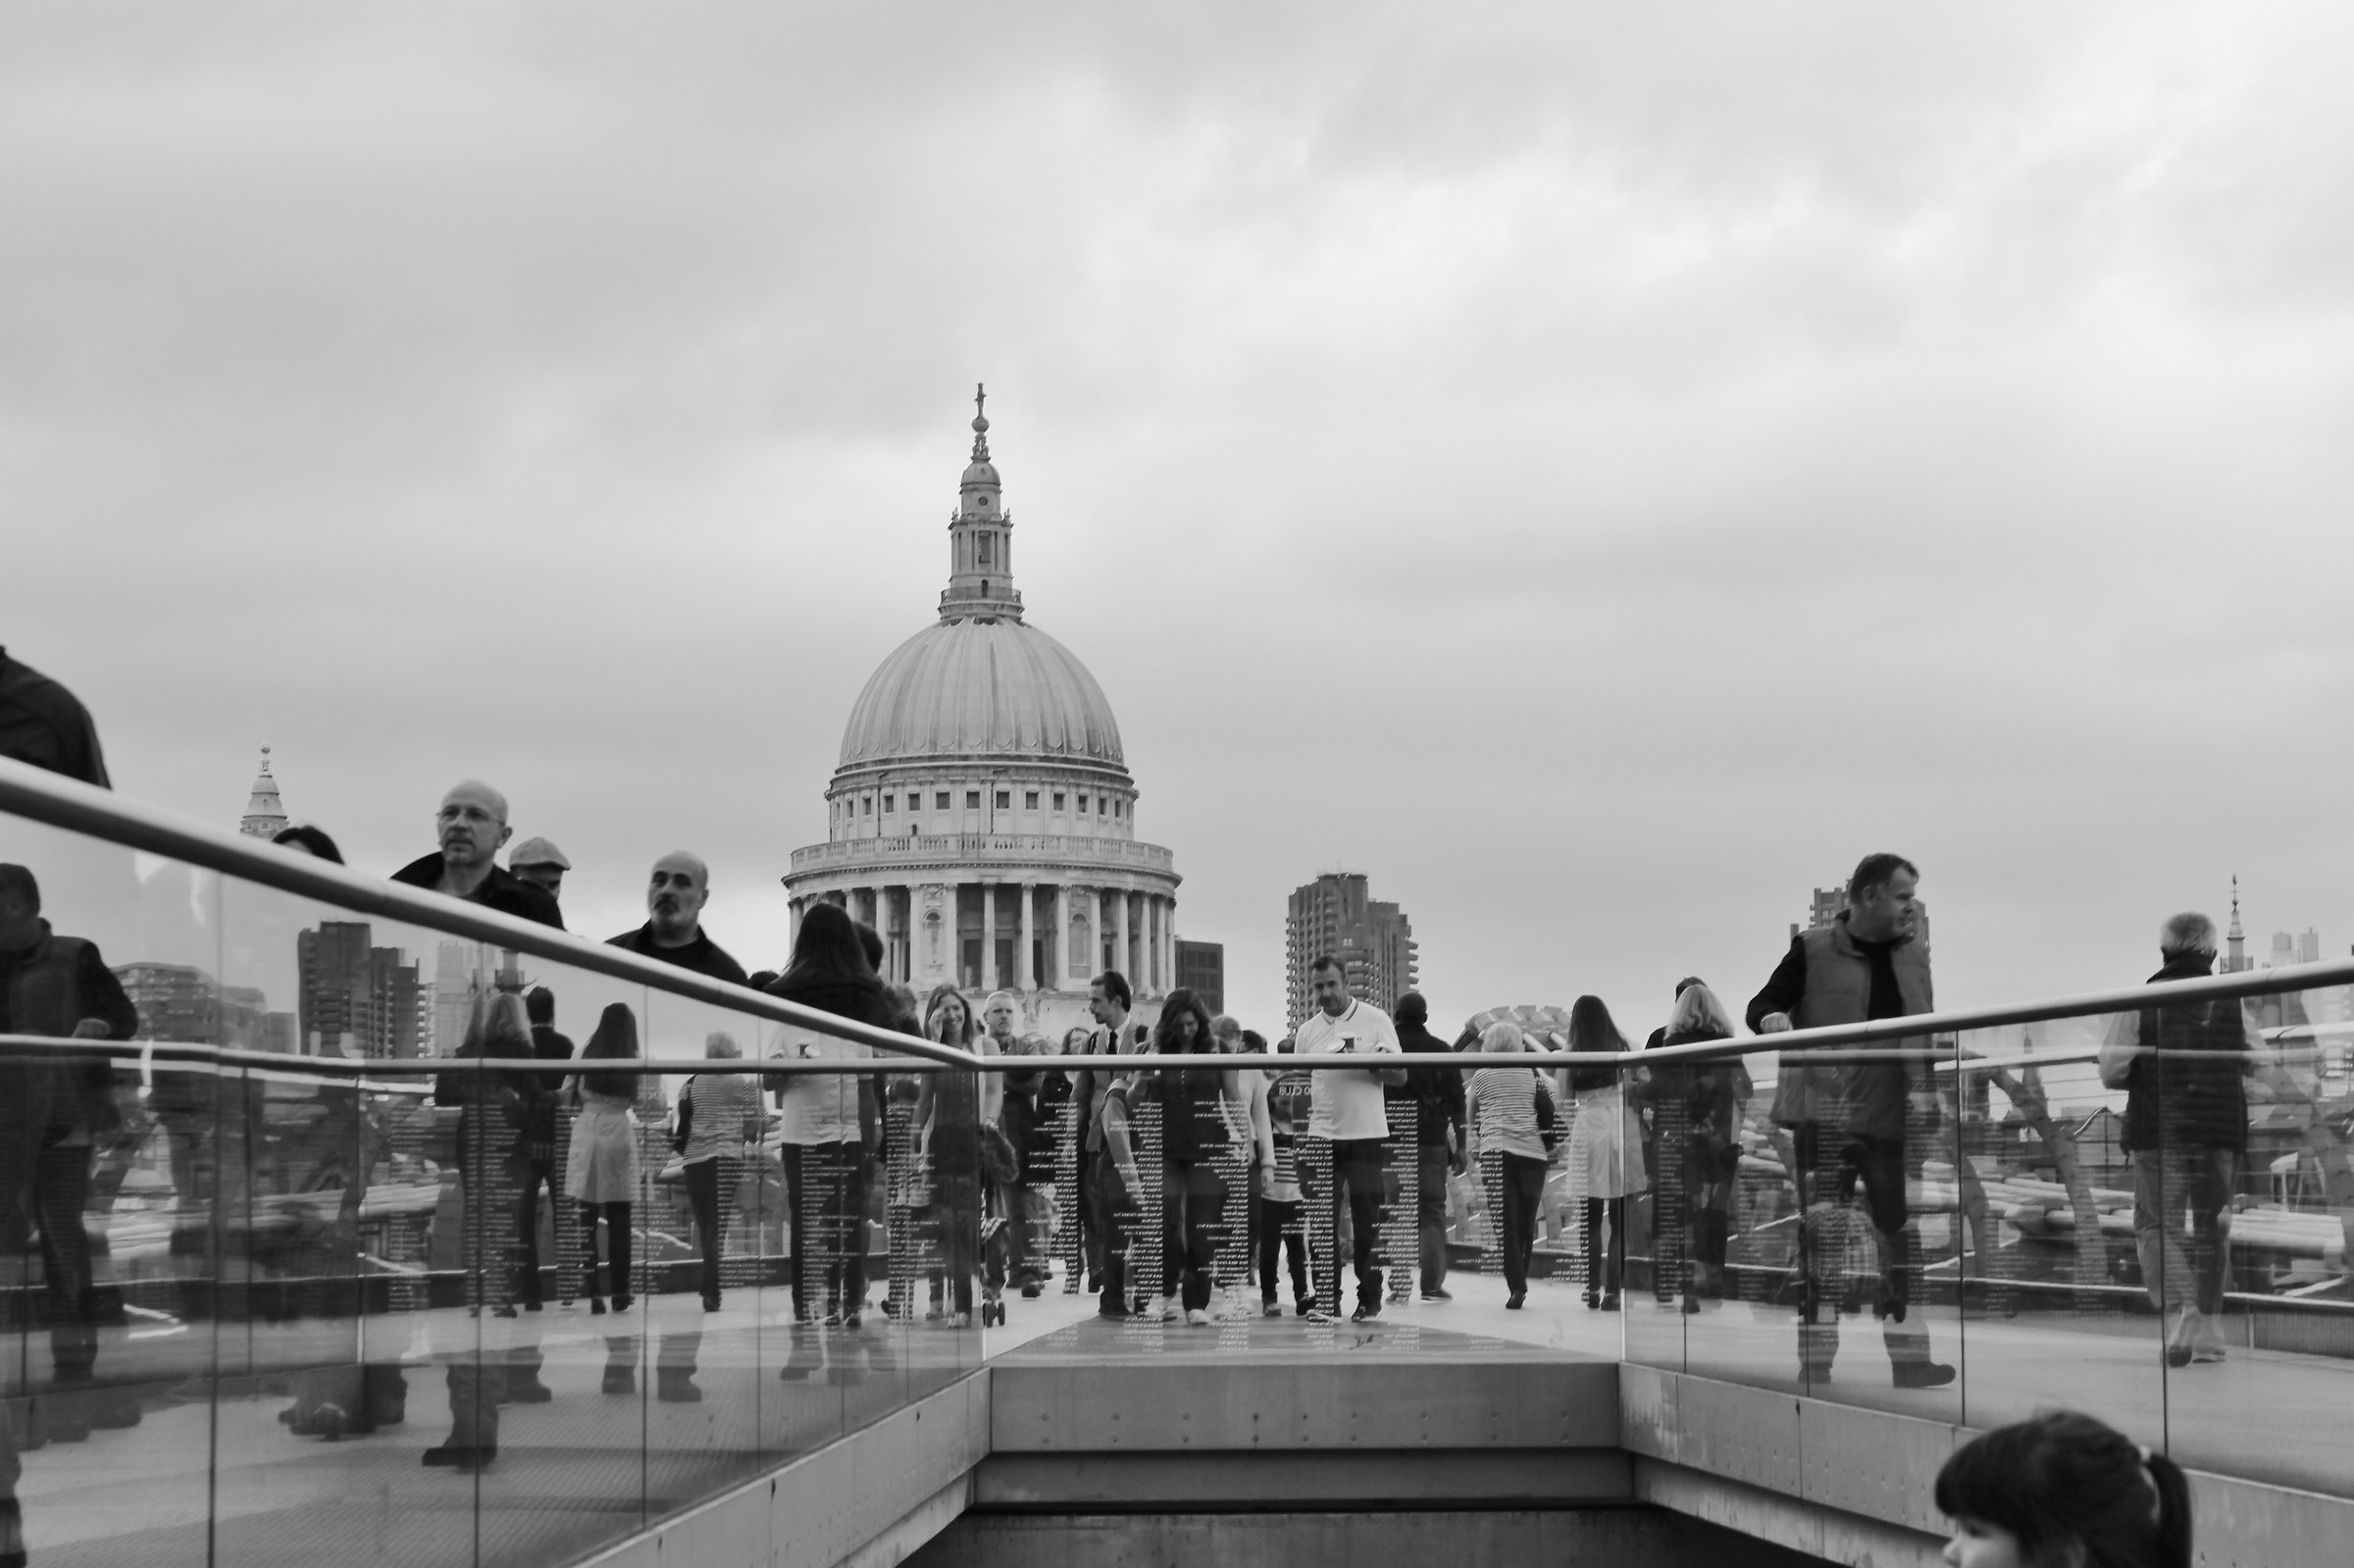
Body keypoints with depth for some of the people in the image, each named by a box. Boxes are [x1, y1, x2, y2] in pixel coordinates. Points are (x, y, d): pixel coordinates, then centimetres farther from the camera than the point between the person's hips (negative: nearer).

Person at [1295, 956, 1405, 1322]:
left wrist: (1365, 1060, -19)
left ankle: (1370, 1299, 9)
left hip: (1366, 1135, -3)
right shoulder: (1307, 1031, 10)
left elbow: (1400, 1074, -2)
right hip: (1323, 1136, 3)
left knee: (1367, 1222, 2)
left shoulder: (1375, 1020, 0)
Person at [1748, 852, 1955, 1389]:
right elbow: (1760, 1006, 3)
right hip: (1823, 1110, -4)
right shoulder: (1813, 950, -1)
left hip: (1891, 1117, 4)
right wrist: (1774, 1019, -20)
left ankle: (1908, 1357, 13)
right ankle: (1815, 1359, -3)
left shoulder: (1913, 958, 12)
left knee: (1903, 1229, 5)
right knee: (1819, 1231, -7)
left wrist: (1925, 1089, 1)